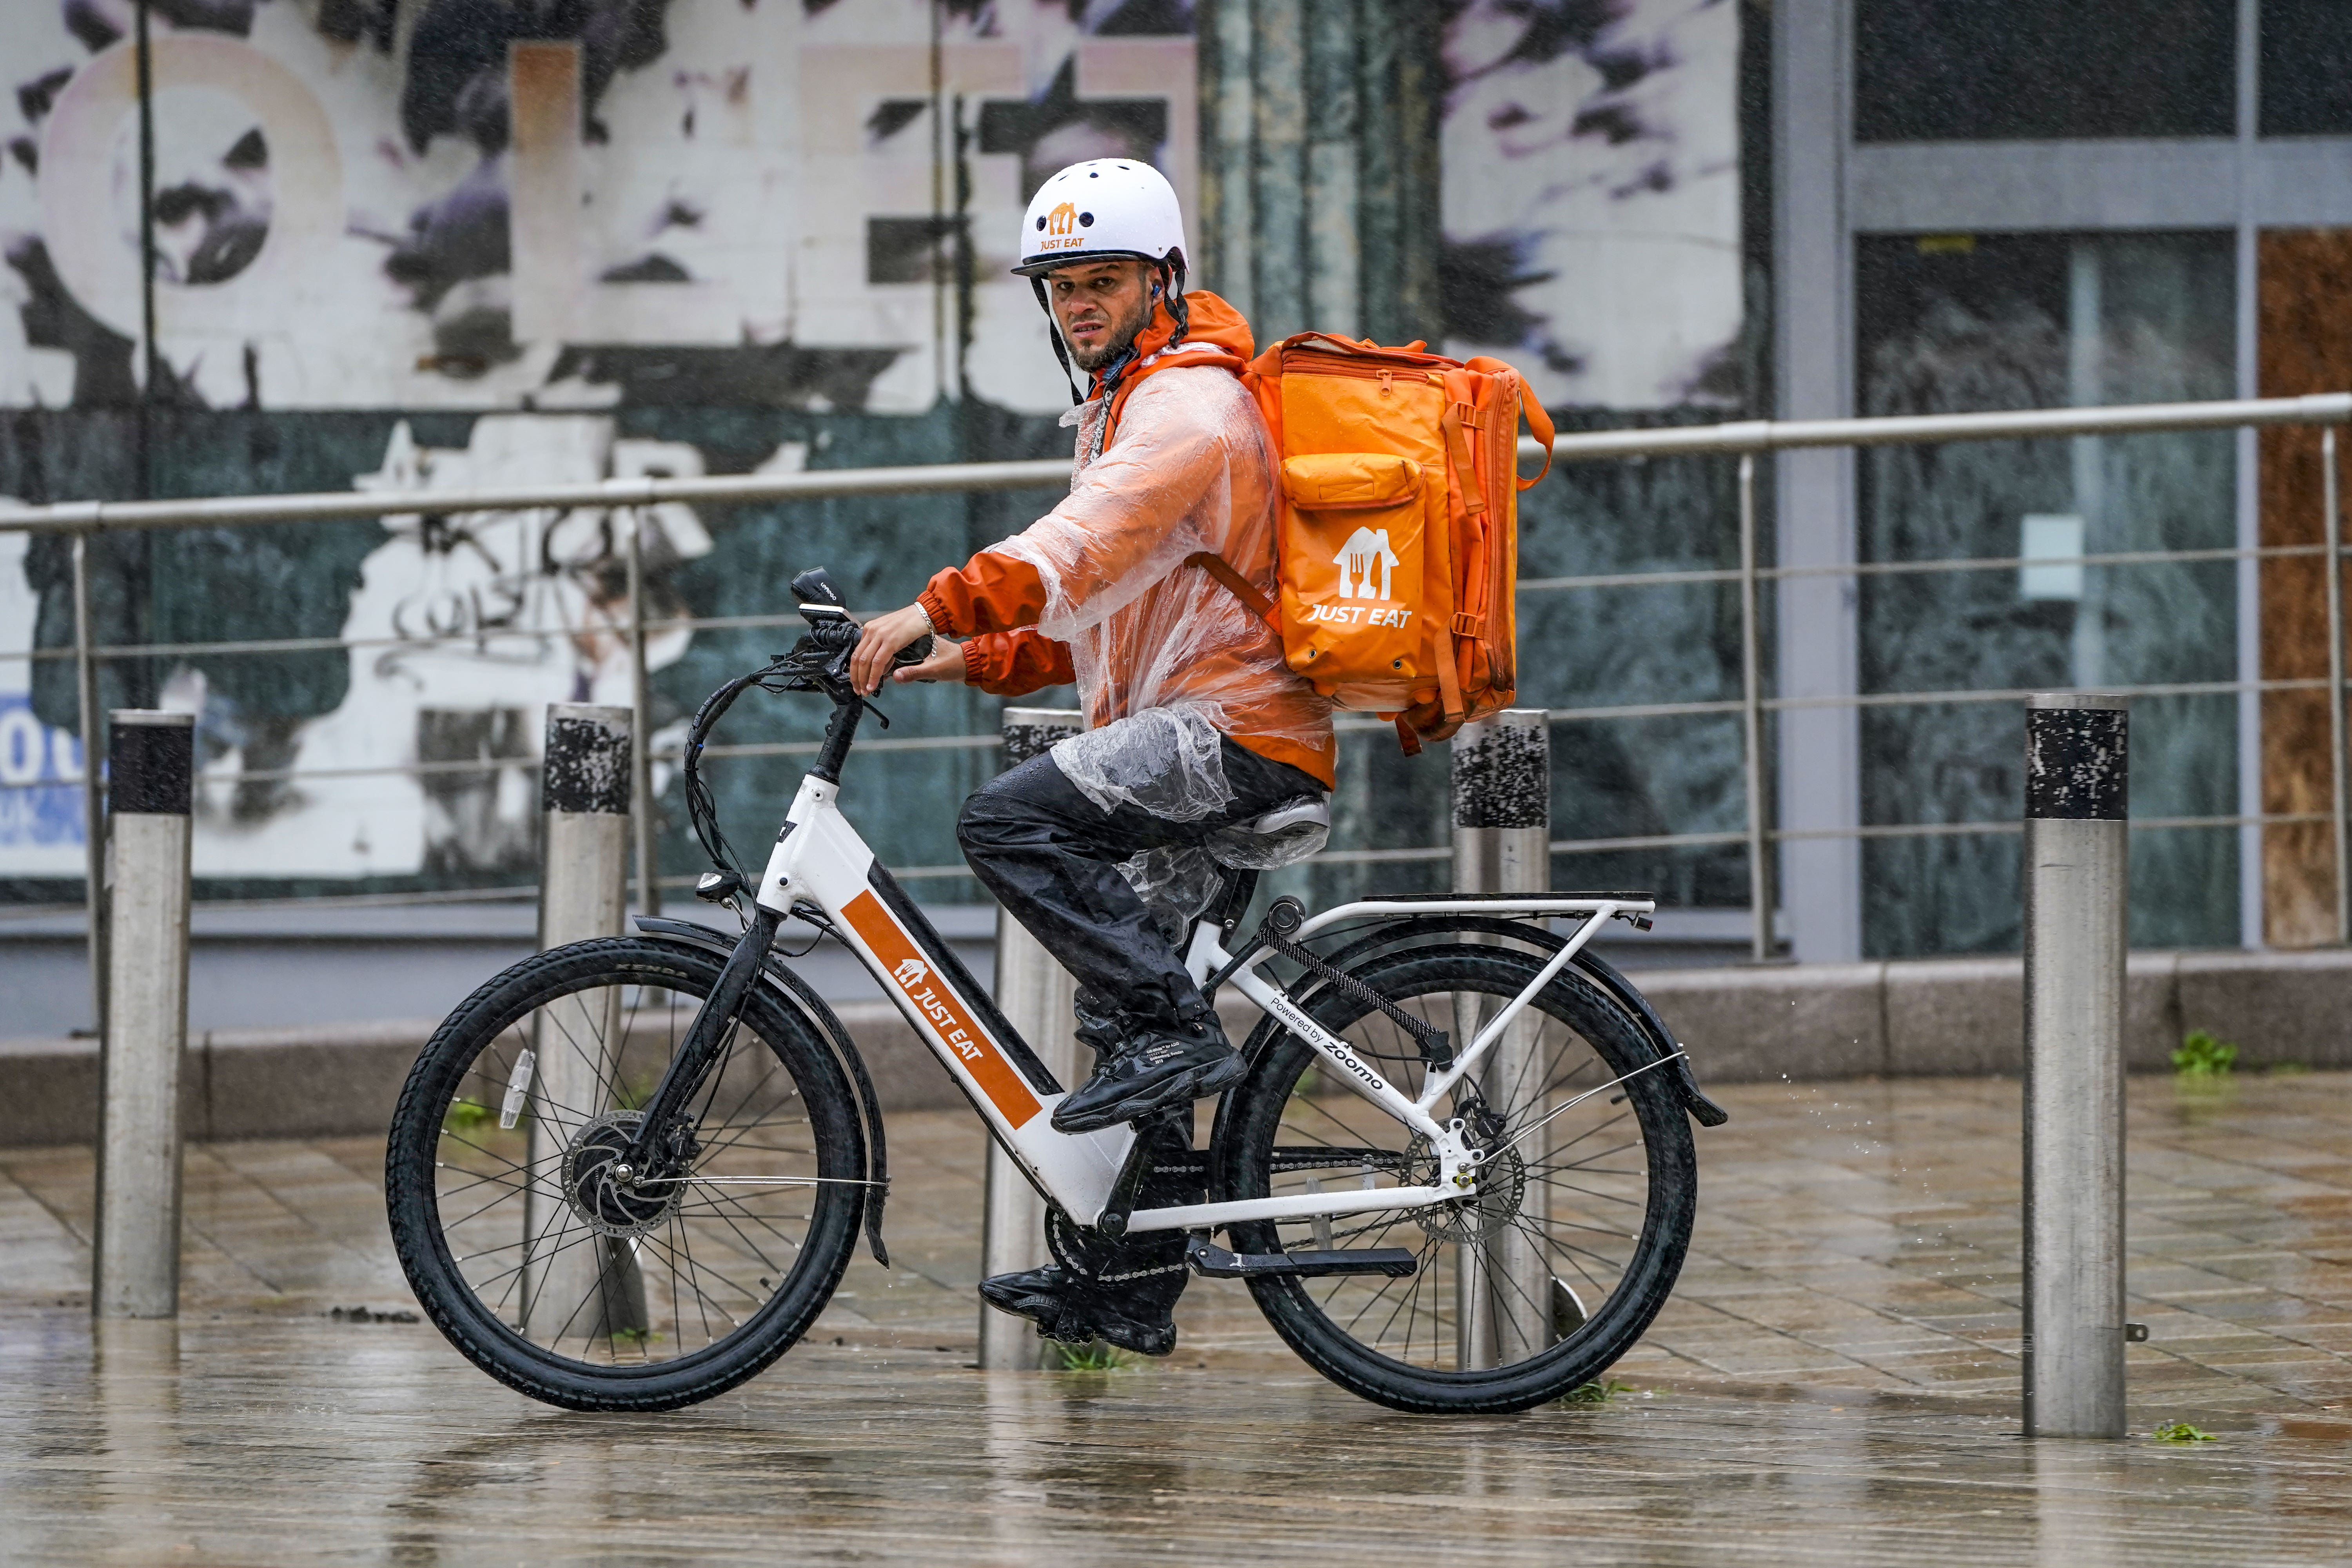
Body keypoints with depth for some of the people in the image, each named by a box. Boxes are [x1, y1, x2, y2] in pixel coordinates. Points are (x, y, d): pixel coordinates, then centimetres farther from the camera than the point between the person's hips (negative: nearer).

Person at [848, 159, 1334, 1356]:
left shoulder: (1188, 403, -11)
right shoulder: (1128, 406, 23)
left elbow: (1090, 540, -29)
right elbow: (1097, 606, 26)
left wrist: (937, 609, -37)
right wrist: (976, 660, 11)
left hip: (1233, 723, -10)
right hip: (1182, 735, 10)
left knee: (1009, 824, -25)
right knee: (1117, 1009, 10)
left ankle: (1178, 1033, -21)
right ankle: (1123, 1288, 14)